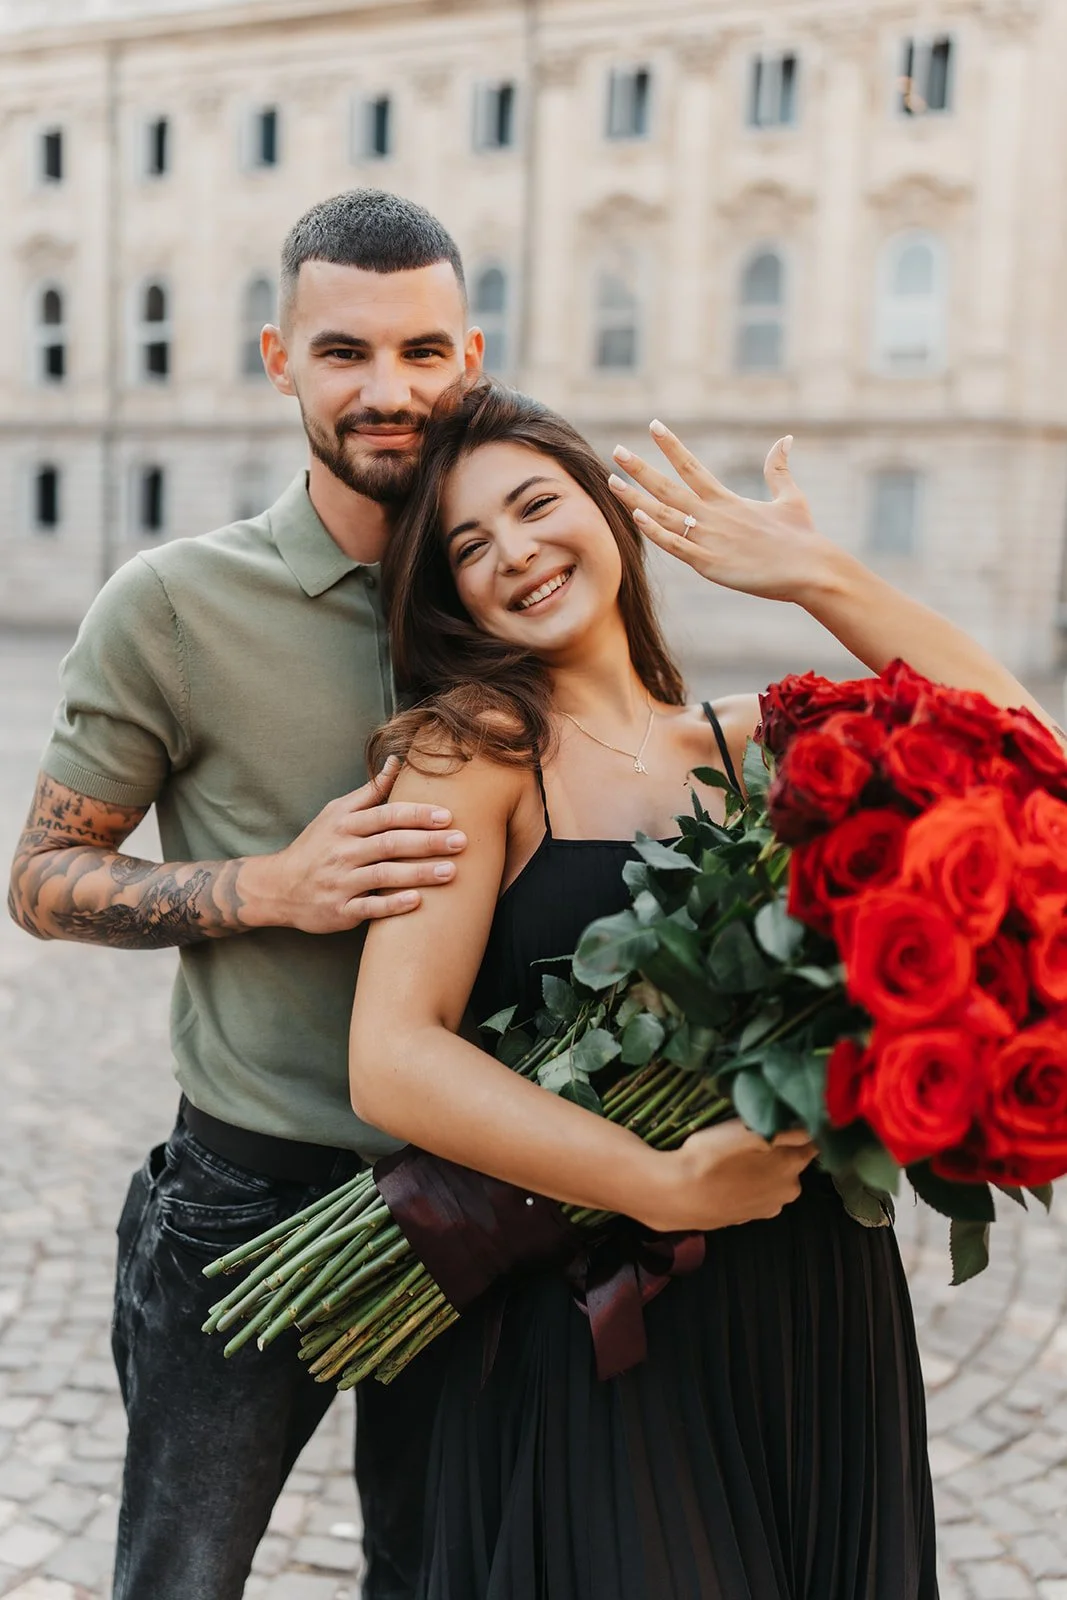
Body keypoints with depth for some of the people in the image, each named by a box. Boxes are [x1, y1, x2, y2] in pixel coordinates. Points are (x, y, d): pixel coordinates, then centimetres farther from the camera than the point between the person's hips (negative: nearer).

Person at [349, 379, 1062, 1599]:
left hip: (822, 1313, 5)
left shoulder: (753, 743, 4)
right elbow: (393, 1063, -17)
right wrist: (668, 1186, -22)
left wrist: (822, 580, -12)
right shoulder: (474, 751, -8)